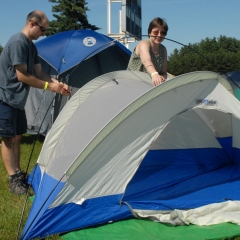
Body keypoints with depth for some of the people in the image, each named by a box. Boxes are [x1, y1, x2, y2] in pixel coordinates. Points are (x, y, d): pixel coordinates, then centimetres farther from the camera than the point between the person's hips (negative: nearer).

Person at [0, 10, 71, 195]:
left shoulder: (31, 46, 11)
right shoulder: (18, 42, -19)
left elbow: (39, 73, 11)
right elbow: (22, 76, -21)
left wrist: (58, 83, -3)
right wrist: (49, 86, -15)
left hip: (17, 99, 9)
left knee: (17, 137, 12)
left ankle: (18, 174, 21)